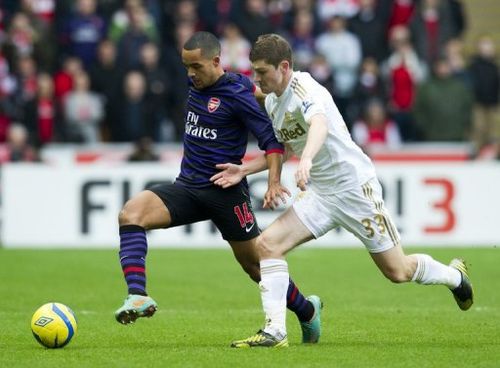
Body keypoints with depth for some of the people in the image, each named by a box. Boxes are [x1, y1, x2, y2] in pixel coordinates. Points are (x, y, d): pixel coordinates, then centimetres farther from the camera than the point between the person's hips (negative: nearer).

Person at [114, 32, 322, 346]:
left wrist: (274, 183, -24)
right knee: (131, 213, -19)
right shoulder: (199, 84, 7)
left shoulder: (236, 94, -13)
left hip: (225, 192, -6)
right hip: (187, 187, 6)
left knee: (256, 264, 3)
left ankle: (307, 311, 29)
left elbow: (272, 139, -13)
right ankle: (138, 296, -30)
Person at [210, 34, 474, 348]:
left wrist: (306, 160, -60)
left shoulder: (303, 87, -19)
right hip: (318, 193, 8)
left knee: (397, 271, 2)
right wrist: (245, 169, 10)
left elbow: (320, 124, -41)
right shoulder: (272, 101, 8)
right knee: (267, 244, -14)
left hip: (355, 186, -8)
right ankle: (275, 331, -13)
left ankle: (455, 275, 33)